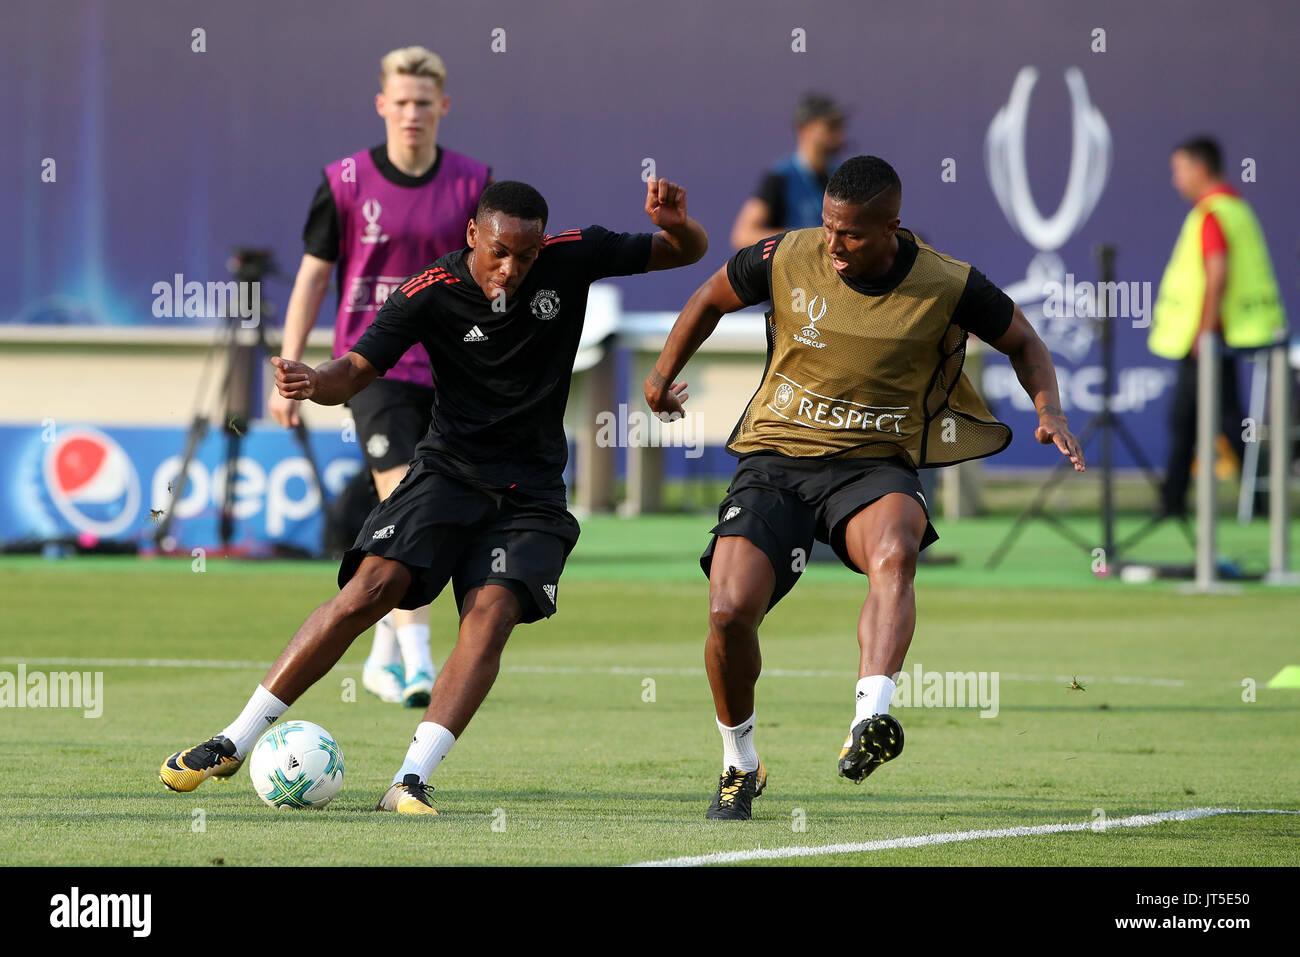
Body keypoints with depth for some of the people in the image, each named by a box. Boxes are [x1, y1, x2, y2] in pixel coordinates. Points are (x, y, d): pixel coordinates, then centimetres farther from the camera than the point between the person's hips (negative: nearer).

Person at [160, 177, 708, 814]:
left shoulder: (572, 258, -6)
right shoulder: (430, 294, -11)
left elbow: (688, 253, 5)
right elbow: (358, 369, -14)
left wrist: (674, 223, -19)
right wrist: (316, 383, -37)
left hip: (531, 492, 1)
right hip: (450, 469, -1)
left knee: (490, 616, -23)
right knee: (371, 588, -20)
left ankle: (410, 782, -27)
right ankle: (236, 741, -13)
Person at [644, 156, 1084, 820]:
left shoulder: (948, 287, -9)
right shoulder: (787, 259, -6)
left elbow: (1022, 342, 9)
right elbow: (713, 298, 15)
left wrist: (1049, 411, -9)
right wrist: (662, 375, 25)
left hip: (874, 465, -2)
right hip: (774, 459, 2)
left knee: (894, 552, -38)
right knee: (730, 610, -18)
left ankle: (868, 723, -55)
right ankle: (738, 766, 9)